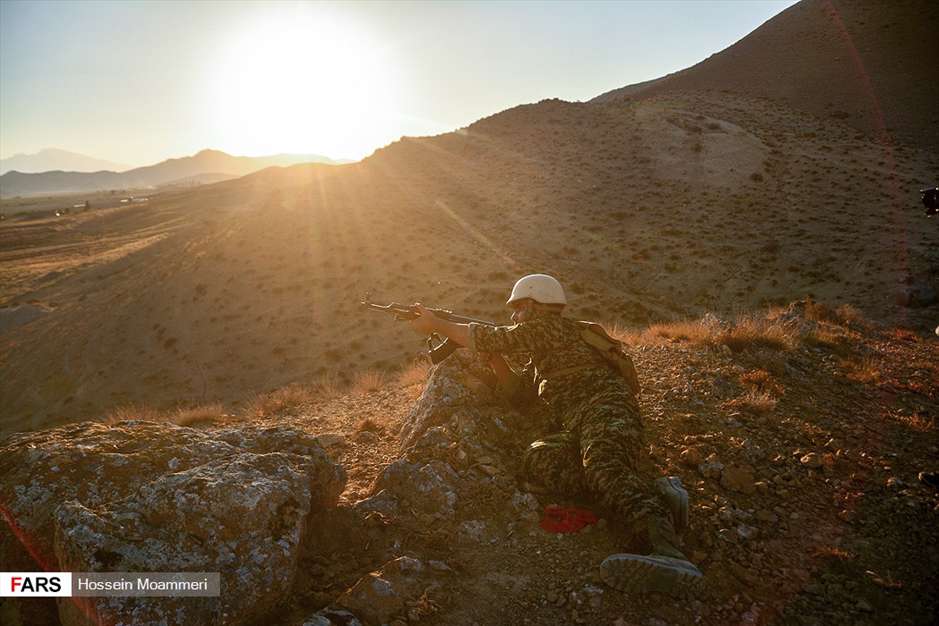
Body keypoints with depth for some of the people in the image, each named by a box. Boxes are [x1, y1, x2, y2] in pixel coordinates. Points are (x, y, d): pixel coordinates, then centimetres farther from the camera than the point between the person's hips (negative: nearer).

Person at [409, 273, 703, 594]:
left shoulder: (551, 326, 3)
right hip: (579, 427, 7)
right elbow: (515, 389, 29)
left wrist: (434, 323, 7)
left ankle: (669, 551, -59)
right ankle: (654, 492, -32)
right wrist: (491, 354, 17)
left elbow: (492, 338, -3)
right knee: (537, 459, -22)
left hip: (606, 407, -7)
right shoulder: (541, 354, 32)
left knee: (601, 464, -37)